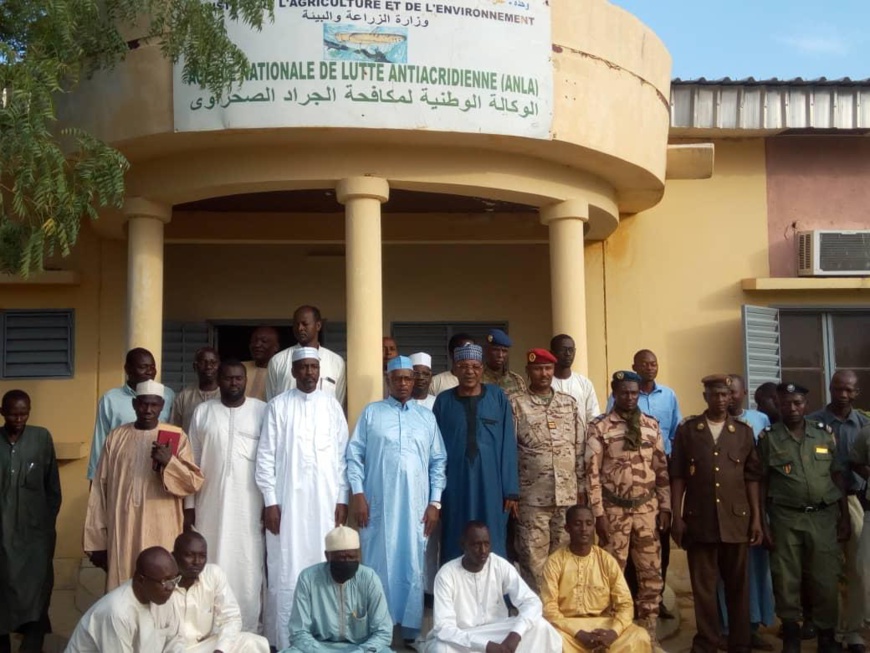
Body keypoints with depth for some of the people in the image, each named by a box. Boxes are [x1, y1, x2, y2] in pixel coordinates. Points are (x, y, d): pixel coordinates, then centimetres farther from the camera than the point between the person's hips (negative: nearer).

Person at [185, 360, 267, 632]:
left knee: (248, 568, 1)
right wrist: (189, 505, 4)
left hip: (250, 506, -1)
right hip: (211, 505, 1)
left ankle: (248, 632, 9)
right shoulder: (202, 412, 6)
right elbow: (192, 461, 7)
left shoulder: (262, 411, 1)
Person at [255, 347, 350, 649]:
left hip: (325, 499, 2)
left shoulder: (332, 404, 7)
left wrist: (342, 499, 3)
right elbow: (266, 456, -1)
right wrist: (270, 501, -6)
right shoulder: (278, 405, 1)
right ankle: (283, 640, 8)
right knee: (286, 571, 0)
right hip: (288, 500, -2)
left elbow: (342, 454, 7)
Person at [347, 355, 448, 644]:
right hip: (378, 503, -1)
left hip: (416, 505, 1)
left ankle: (411, 630, 11)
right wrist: (357, 493, -7)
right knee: (378, 564, 3)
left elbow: (438, 462, 9)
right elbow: (354, 454, 2)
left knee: (413, 567, 4)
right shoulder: (371, 412, 6)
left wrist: (435, 502, 2)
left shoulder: (427, 417, 11)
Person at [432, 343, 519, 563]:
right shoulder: (443, 401, 4)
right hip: (455, 485, 1)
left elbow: (508, 446, 1)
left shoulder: (498, 399, 2)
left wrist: (511, 490, -4)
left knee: (492, 547, 4)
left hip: (490, 484, 0)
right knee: (456, 547, 5)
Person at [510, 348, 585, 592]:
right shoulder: (516, 404, -2)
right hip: (532, 498, -3)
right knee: (534, 560, 1)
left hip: (567, 495, 4)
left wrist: (582, 487, 9)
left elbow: (580, 448, 12)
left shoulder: (569, 403, 10)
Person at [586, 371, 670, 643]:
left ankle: (649, 635, 19)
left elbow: (662, 468, 9)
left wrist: (665, 507, 3)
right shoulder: (599, 427, -5)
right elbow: (592, 472, -7)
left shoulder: (651, 425, 6)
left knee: (652, 575, 7)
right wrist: (598, 514, -11)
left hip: (647, 509, 3)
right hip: (614, 510, -3)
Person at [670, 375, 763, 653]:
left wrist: (756, 518, 2)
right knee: (702, 585, 5)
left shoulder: (744, 431, 7)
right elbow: (677, 475, 2)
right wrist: (677, 517, -3)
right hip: (699, 520, -1)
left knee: (738, 585, 8)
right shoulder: (687, 429, 3)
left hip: (736, 519, 1)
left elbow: (752, 477, 8)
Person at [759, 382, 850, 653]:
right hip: (785, 518, -1)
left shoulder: (825, 433, 6)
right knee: (786, 580, 4)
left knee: (826, 580, 4)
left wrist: (844, 517, 5)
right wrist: (763, 522, -3)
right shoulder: (768, 437, 0)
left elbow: (838, 476, 9)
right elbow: (762, 482, 0)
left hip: (824, 516, 1)